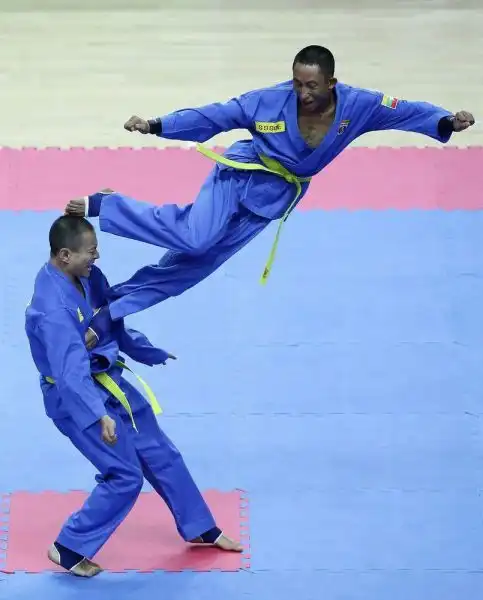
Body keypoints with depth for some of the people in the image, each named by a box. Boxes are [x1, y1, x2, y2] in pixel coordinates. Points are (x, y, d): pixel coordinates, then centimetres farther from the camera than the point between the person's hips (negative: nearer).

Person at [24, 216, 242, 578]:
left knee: (161, 454, 17)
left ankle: (200, 529, 34)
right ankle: (70, 549, 7)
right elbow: (71, 371, -37)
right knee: (125, 476, -8)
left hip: (107, 382, 9)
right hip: (77, 397, -9)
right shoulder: (53, 308, -31)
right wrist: (99, 415, -46)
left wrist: (151, 353, 26)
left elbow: (114, 324, 14)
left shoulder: (88, 276, -3)